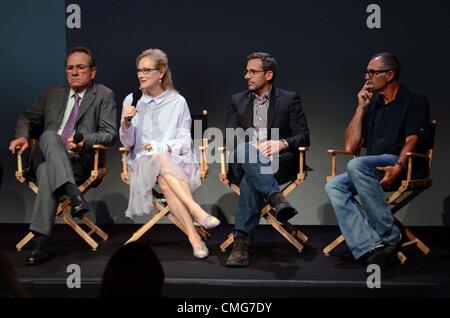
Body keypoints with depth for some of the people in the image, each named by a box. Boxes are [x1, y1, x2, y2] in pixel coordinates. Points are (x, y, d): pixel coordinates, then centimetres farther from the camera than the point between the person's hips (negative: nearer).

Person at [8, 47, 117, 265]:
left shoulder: (104, 96, 10)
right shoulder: (53, 94, 23)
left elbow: (109, 134, 0)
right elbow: (28, 118, 23)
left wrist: (86, 141, -20)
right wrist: (23, 136, -1)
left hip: (79, 162, -3)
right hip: (43, 157, 3)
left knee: (47, 171, -36)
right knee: (49, 136, -33)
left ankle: (41, 242, -41)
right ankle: (74, 196, -49)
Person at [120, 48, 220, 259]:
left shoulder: (178, 102, 5)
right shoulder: (131, 100, 9)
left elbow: (184, 142, 3)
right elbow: (128, 143, 5)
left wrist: (161, 147, -15)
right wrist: (126, 123, -16)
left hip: (175, 160, 0)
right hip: (143, 162, 0)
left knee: (165, 181, -37)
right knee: (160, 159, -37)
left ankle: (193, 236, -42)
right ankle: (198, 212, -47)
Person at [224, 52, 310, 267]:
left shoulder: (290, 100, 10)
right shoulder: (237, 101, 18)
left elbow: (304, 137, 2)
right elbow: (230, 138, 7)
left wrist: (282, 143, -21)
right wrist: (251, 146, -16)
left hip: (279, 163, -2)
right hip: (244, 165, 2)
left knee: (251, 179, -37)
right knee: (244, 150, -37)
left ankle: (242, 242, -44)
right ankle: (277, 199, -50)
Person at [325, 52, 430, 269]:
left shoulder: (414, 101, 5)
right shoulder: (372, 104, 22)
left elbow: (412, 140, -10)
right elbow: (350, 146, 15)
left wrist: (398, 167, -28)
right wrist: (361, 108, 10)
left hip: (406, 166, -6)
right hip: (373, 170, 6)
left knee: (356, 165, -32)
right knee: (334, 187, -20)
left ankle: (390, 236, -28)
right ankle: (370, 247, -35)